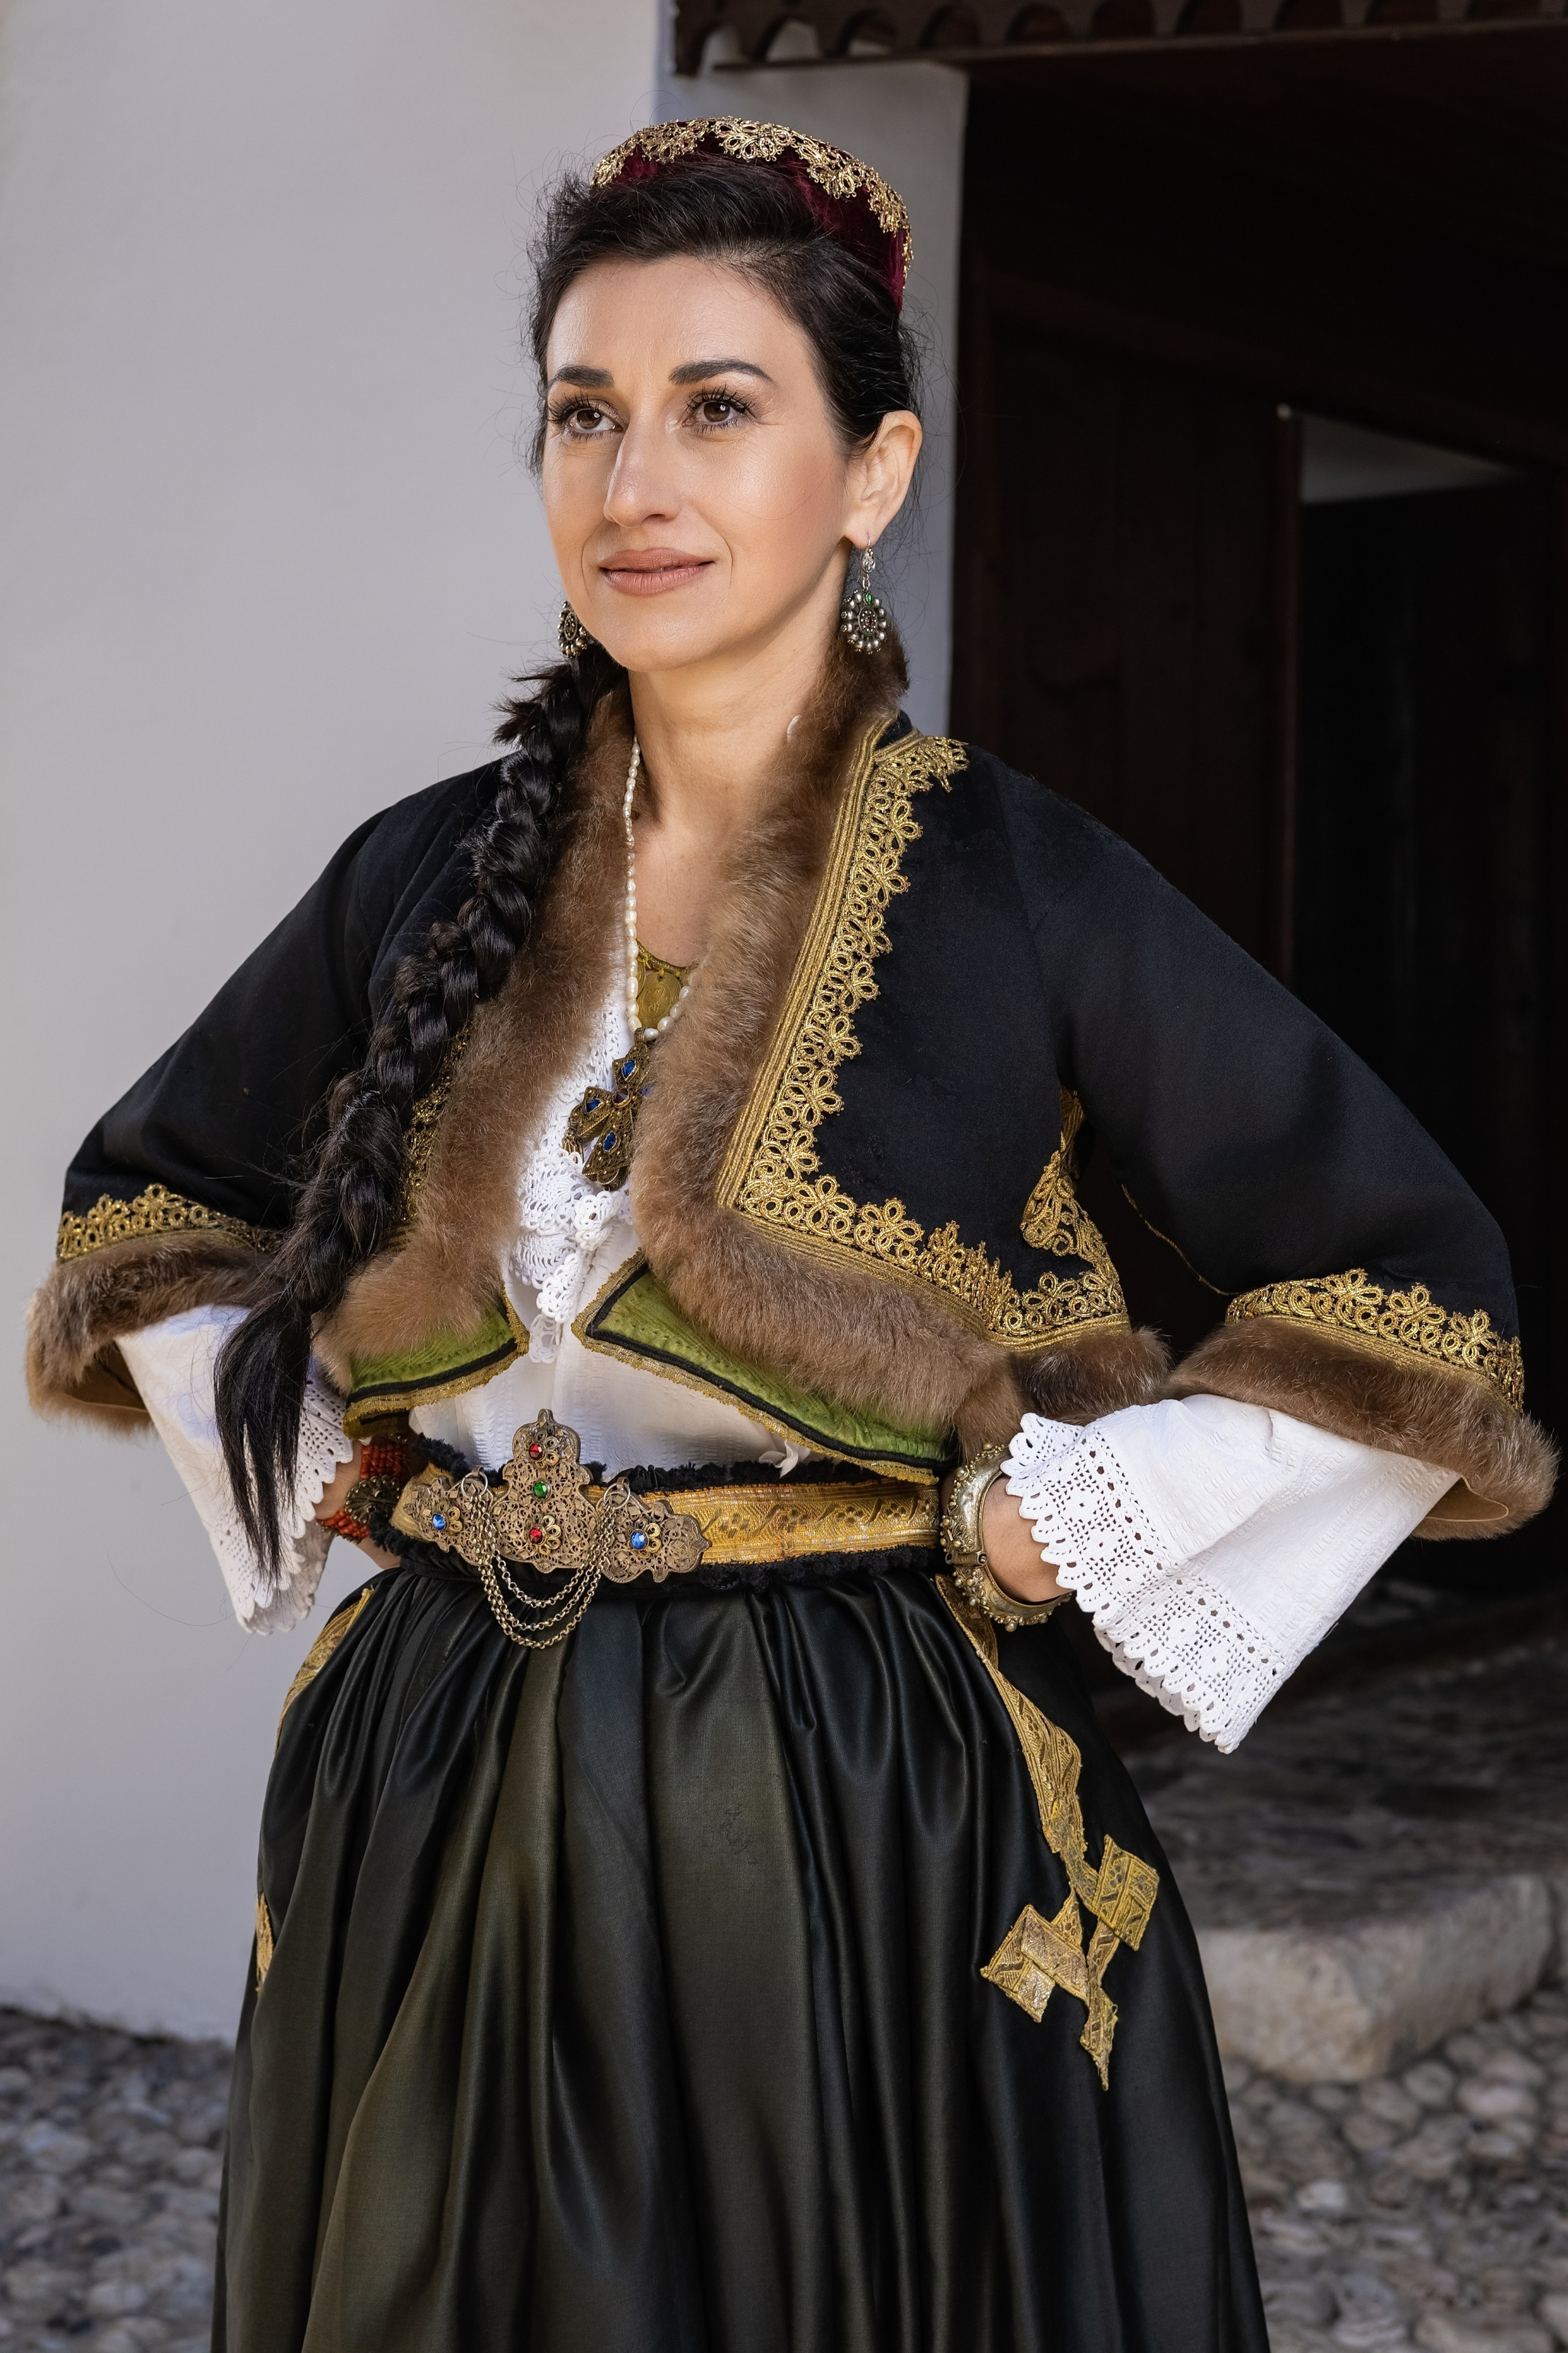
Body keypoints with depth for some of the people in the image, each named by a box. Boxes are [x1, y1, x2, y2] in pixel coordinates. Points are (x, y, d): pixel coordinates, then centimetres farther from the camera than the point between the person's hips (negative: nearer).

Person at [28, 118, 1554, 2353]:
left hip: (872, 1828, -3)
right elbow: (148, 1198, 19)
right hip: (449, 1819, 4)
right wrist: (323, 1464, 7)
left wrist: (1061, 1536, -8)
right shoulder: (429, 878, 3)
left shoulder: (1020, 884, -8)